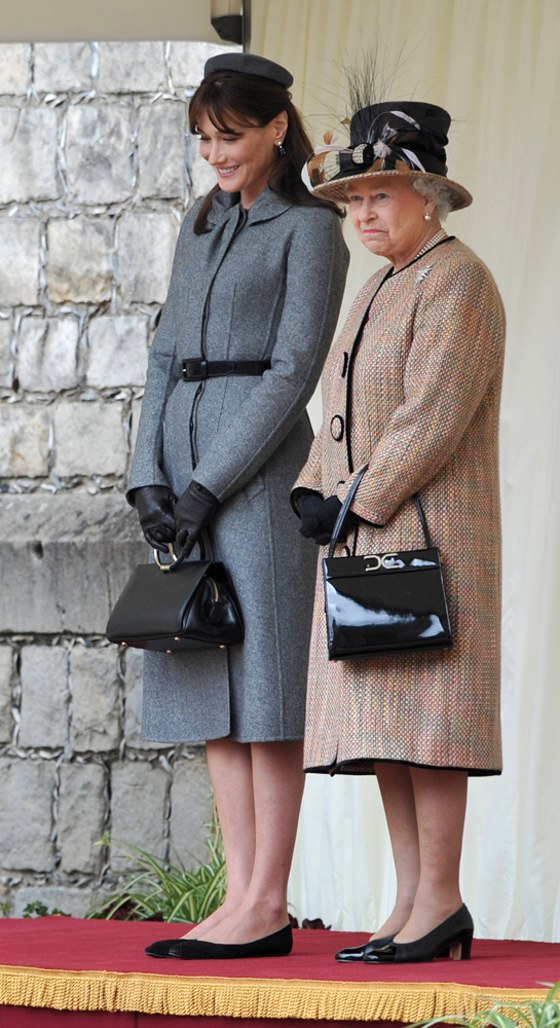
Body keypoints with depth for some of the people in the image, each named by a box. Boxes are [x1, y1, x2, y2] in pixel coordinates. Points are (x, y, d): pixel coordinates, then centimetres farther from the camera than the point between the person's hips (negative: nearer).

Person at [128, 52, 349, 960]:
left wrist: (209, 486, -15)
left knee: (262, 681, -8)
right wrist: (150, 478, 2)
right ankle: (244, 897, 5)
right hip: (187, 464, 7)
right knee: (208, 683, 4)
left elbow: (294, 370, -11)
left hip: (260, 463, -7)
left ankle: (268, 908, -7)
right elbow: (167, 355, 16)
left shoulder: (311, 229, -4)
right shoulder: (201, 224, 18)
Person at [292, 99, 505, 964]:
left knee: (423, 714, -10)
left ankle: (441, 904, -7)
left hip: (429, 532, -9)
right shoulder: (380, 290, 19)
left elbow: (433, 418, -18)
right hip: (368, 536, 9)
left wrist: (356, 502, -15)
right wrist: (312, 495, 4)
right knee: (382, 726, 7)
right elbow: (345, 414, 19)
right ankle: (412, 901, 10)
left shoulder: (457, 283, -10)